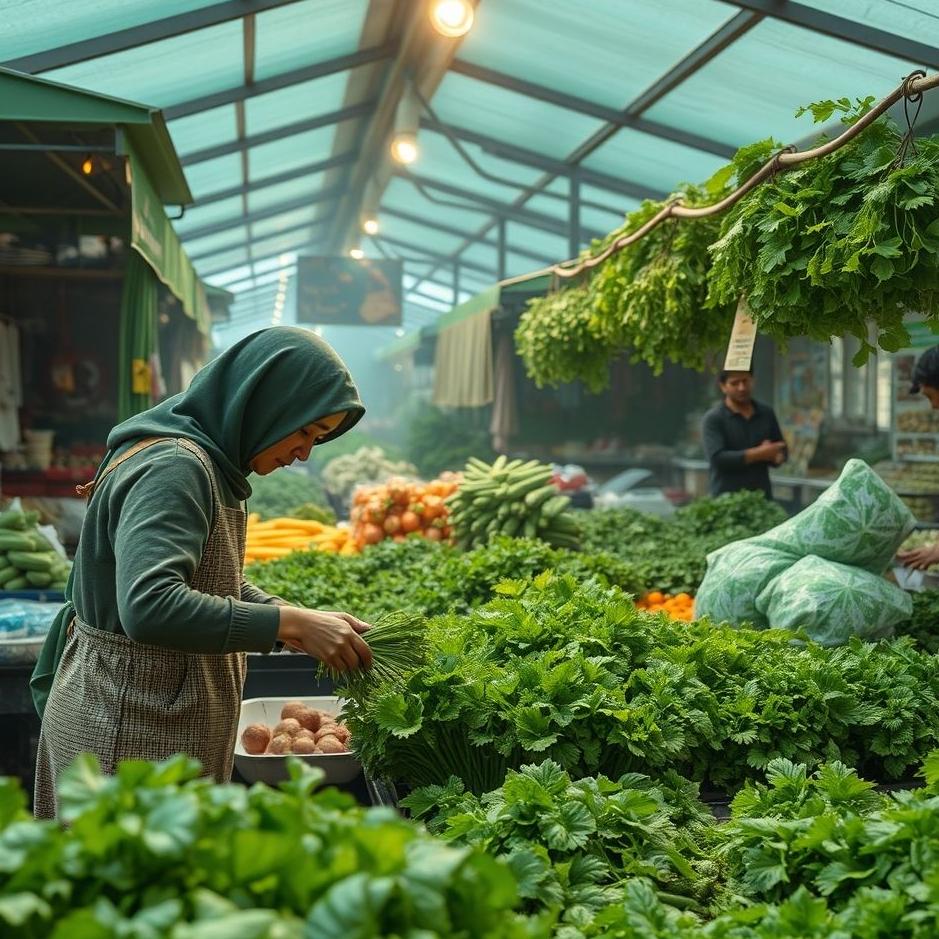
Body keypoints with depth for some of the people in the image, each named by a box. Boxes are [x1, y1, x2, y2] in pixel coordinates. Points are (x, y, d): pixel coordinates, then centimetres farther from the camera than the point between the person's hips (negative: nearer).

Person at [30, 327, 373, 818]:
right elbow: (149, 606, -35)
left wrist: (314, 625, 2)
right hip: (129, 731, -10)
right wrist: (294, 623, -30)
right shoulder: (172, 467, -23)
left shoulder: (208, 464, 9)